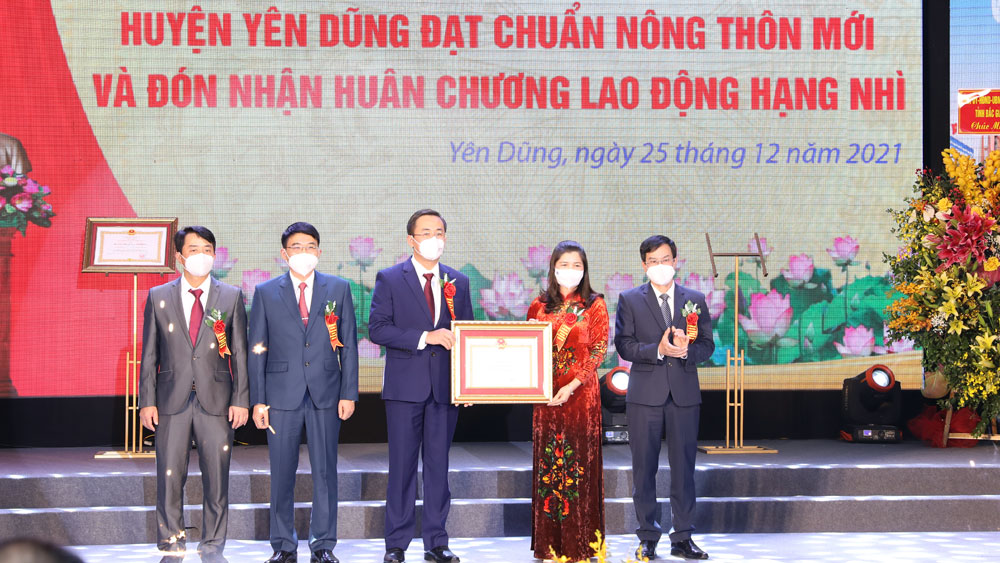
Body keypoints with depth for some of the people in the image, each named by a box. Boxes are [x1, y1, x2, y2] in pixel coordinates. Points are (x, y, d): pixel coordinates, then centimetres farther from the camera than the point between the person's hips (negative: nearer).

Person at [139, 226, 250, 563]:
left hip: (216, 400, 0)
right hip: (171, 399, 0)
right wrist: (147, 402, 0)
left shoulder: (231, 297, 7)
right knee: (170, 476, 1)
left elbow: (240, 353, 6)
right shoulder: (158, 297, 8)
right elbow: (149, 354, 7)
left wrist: (241, 400, -2)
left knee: (217, 478, 2)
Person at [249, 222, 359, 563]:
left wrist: (349, 393, 0)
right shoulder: (266, 293, 6)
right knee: (281, 473, 3)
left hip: (326, 393, 0)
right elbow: (257, 350, 5)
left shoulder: (338, 289, 8)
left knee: (325, 471, 3)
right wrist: (258, 400, -1)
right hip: (282, 394, 0)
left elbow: (348, 344, 7)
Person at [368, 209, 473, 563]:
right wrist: (425, 337, -17)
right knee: (402, 467, 0)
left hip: (445, 387, 3)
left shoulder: (458, 282, 12)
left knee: (438, 465, 6)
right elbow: (377, 329, -8)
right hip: (405, 387, -3)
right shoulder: (390, 279, 1)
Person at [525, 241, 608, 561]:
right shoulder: (539, 306, 9)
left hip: (581, 393, -2)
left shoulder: (595, 306, 1)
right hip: (546, 395, 3)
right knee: (547, 462, 4)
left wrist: (573, 385, -16)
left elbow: (599, 350, -5)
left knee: (580, 462, -1)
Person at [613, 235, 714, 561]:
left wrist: (686, 350, -14)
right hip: (645, 394, -1)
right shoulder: (629, 300, 5)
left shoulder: (695, 300, 10)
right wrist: (658, 350, -17)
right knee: (644, 467, 2)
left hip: (684, 394, 1)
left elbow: (707, 346, 7)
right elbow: (623, 345, -4)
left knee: (683, 467, 3)